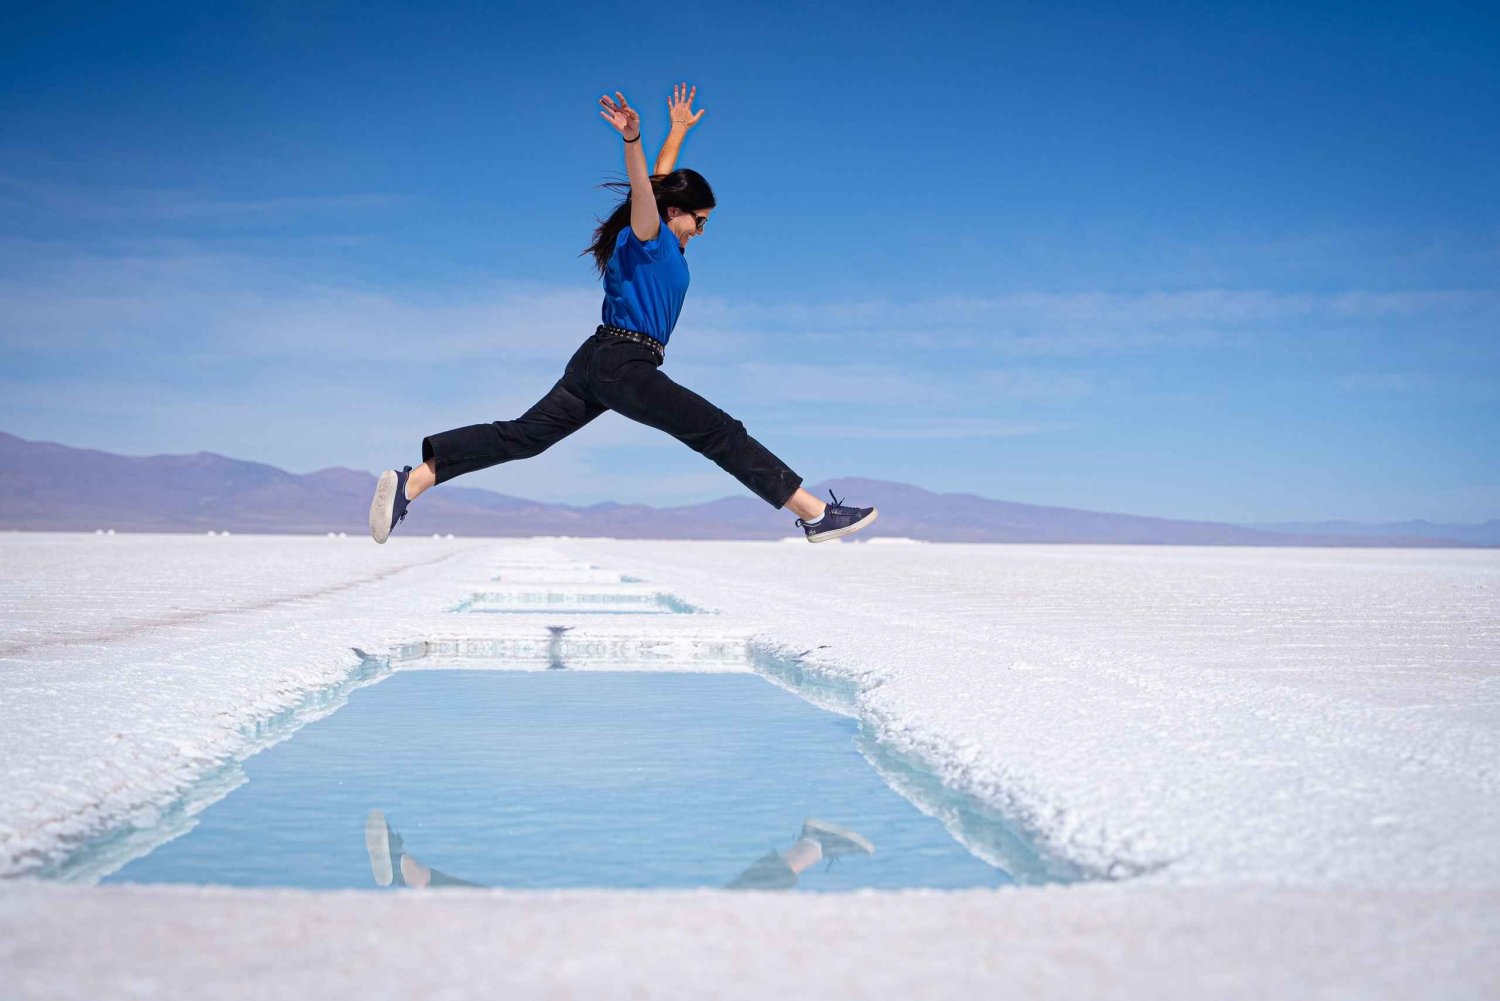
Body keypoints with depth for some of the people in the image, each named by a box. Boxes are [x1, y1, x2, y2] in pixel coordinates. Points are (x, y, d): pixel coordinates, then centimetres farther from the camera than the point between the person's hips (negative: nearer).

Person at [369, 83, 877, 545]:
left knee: (521, 435, 2)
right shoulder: (649, 234, -4)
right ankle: (815, 514, -13)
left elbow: (661, 177, 38)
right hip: (625, 366, -10)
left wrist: (679, 128, 50)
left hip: (595, 360, 10)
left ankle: (409, 482, -6)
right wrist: (632, 139, -43)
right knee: (721, 433, -11)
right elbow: (643, 186, -25)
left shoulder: (660, 235, 21)